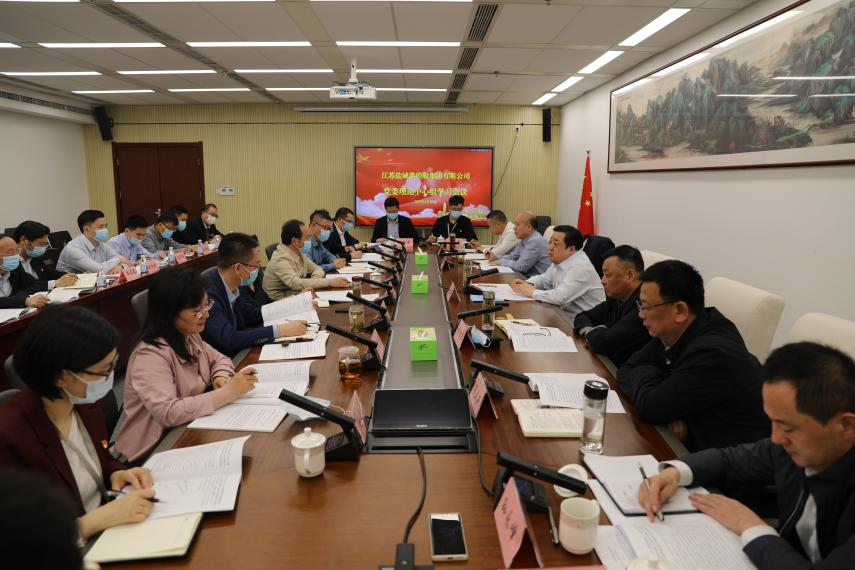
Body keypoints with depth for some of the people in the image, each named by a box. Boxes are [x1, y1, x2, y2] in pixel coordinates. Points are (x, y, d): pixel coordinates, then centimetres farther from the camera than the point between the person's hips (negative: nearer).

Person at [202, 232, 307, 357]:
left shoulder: (232, 286, -2)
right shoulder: (207, 293, -25)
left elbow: (252, 314, 13)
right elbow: (229, 339, -31)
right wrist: (279, 330, -26)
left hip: (236, 355, 7)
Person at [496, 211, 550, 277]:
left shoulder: (535, 241, -20)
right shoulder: (525, 239, 10)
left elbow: (520, 266, -22)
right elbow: (513, 256, 20)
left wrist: (501, 262, -9)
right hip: (527, 276, 9)